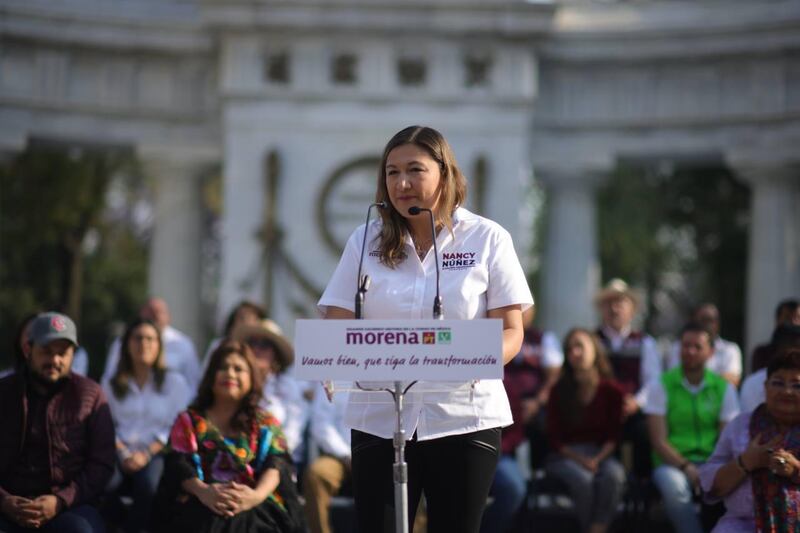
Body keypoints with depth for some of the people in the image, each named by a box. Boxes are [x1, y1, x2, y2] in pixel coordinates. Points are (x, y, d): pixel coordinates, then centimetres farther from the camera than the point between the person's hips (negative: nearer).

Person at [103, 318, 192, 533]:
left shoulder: (174, 382, 15)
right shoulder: (112, 386, 21)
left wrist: (147, 454, -10)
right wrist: (124, 453, -11)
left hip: (156, 454, -1)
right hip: (120, 453, 1)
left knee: (149, 483, -38)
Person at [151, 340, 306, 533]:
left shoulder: (266, 423, 22)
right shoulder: (189, 420, 22)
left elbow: (276, 465, 4)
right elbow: (179, 463, 6)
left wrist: (257, 495, -19)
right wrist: (202, 491, -17)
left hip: (257, 508, 0)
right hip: (199, 507, 0)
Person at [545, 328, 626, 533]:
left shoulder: (611, 390, -1)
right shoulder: (560, 391, -2)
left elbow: (614, 435, 3)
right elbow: (554, 437, 0)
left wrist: (597, 459, -14)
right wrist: (580, 460, -13)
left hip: (600, 453, 1)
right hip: (564, 455, -1)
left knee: (614, 475, -32)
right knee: (582, 478, -33)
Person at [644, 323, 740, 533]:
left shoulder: (724, 388, 10)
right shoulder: (661, 385, 3)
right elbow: (659, 441, -4)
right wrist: (686, 468, -19)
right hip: (673, 464, -1)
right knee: (673, 486, -38)